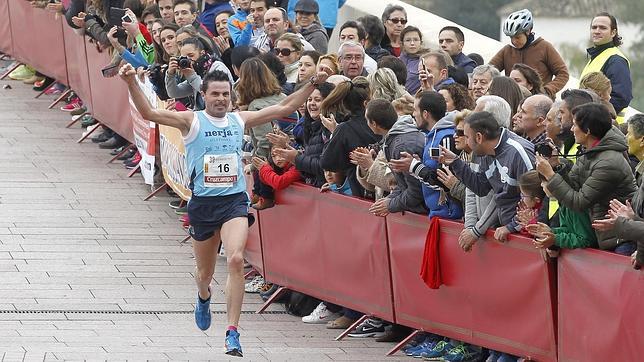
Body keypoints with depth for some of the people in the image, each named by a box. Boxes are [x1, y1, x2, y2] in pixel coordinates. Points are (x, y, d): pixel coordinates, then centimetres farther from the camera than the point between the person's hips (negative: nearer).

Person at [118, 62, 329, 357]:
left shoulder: (239, 120, 6)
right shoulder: (191, 121, -3)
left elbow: (284, 108, 13)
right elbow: (148, 113, -14)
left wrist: (312, 84, 7)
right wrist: (131, 83, -28)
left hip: (235, 201, 0)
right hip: (202, 203, 0)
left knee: (236, 259, -23)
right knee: (205, 271, 15)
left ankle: (232, 333, -23)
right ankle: (203, 297, 55)